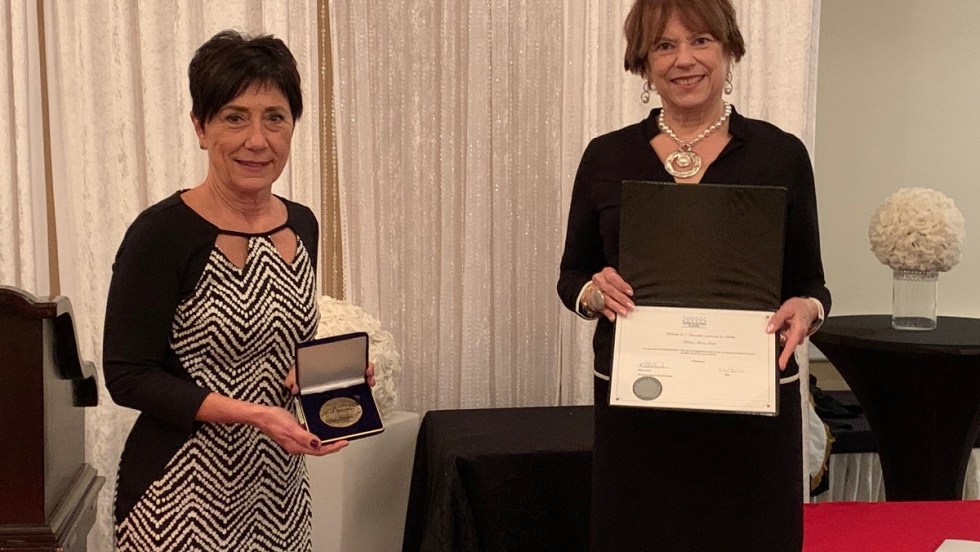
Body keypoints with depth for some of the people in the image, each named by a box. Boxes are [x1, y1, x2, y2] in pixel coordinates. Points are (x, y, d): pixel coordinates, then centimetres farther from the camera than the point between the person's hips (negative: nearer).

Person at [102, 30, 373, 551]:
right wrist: (252, 413, -23)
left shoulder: (302, 225, 4)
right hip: (182, 495, -6)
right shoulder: (160, 233, -16)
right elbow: (128, 376, -15)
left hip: (279, 487, 6)